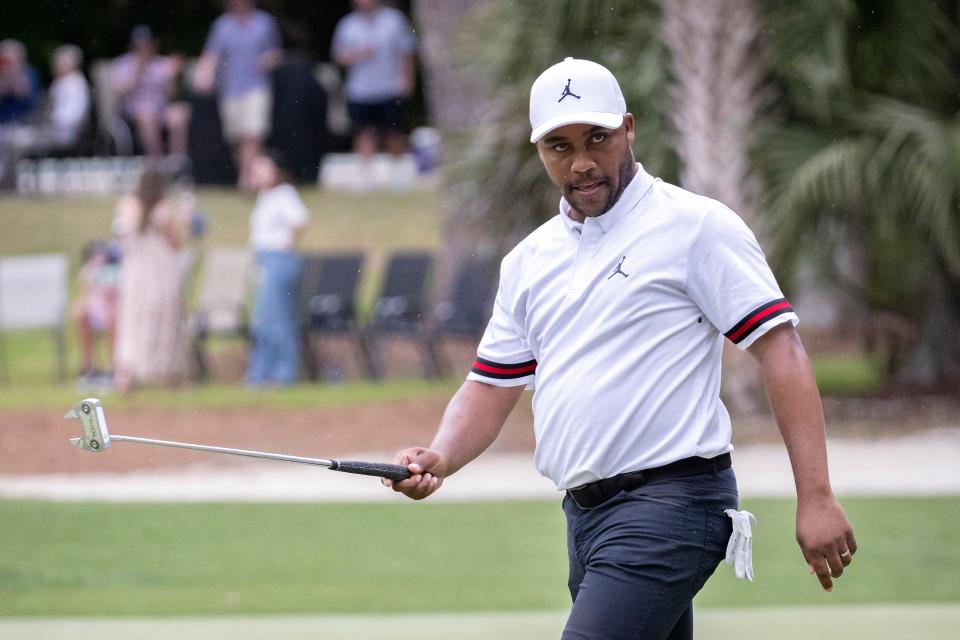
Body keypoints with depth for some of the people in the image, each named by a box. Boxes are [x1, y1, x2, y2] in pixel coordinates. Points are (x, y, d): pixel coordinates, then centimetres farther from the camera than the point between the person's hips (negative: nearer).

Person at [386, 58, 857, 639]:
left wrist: (815, 498, -17)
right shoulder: (530, 260, 17)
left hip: (670, 502, -8)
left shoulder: (696, 226, -4)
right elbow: (493, 386, 20)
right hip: (584, 515, 8)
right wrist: (440, 458, -3)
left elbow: (781, 350, -9)